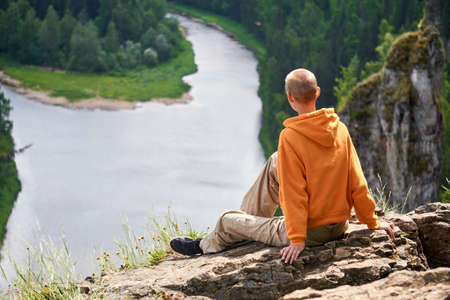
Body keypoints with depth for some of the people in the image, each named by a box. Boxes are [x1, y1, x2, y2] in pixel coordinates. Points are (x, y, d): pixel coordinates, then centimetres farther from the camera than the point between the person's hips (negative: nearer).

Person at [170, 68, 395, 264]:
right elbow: (357, 181, 0)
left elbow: (294, 192, -21)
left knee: (228, 220, 16)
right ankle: (251, 219, 36)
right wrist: (372, 222, 10)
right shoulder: (339, 128, -3)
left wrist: (297, 240, -18)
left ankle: (205, 247, 48)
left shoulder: (290, 136, -21)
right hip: (339, 226, 7)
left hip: (310, 232, -6)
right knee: (275, 163, 20)